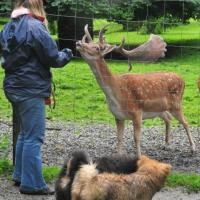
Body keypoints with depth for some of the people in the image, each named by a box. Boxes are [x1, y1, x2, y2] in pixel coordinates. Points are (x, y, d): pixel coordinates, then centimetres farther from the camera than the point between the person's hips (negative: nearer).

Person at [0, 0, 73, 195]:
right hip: (31, 90, -9)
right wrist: (66, 54, 8)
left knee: (25, 133, 21)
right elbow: (53, 58, -12)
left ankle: (20, 175, 27)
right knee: (34, 137, -3)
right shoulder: (35, 27, -17)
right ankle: (32, 184, -1)